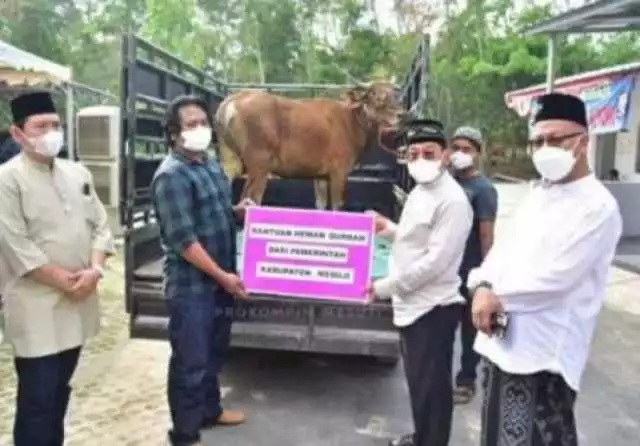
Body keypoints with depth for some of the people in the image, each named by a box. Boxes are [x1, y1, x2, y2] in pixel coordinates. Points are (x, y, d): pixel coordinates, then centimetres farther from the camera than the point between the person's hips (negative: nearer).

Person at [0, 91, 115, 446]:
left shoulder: (78, 173, 9)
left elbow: (99, 225, 8)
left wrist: (94, 270, -7)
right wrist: (63, 280, -14)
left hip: (77, 300, 6)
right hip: (37, 305, -6)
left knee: (60, 389, 19)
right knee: (37, 398, 0)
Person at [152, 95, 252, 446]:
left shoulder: (211, 164, 10)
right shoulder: (171, 175, -18)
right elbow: (183, 239, -22)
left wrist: (237, 212, 2)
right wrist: (223, 275, -19)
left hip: (220, 279, 9)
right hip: (192, 285, -9)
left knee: (214, 352, 22)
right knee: (190, 361, 4)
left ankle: (210, 410, 41)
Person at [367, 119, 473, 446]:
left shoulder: (452, 200, -19)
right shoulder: (419, 191, 10)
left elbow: (435, 261, -23)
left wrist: (384, 287, -17)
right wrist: (390, 230, 6)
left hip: (433, 308, -9)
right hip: (412, 304, 9)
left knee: (431, 387, 5)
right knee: (417, 381, 23)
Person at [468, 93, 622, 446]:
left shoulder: (598, 206, -13)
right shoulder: (537, 195, 14)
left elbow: (557, 277, -20)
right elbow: (504, 248, 9)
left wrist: (497, 297, -11)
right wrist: (482, 286, -11)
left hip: (544, 354, -8)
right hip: (504, 342, 8)